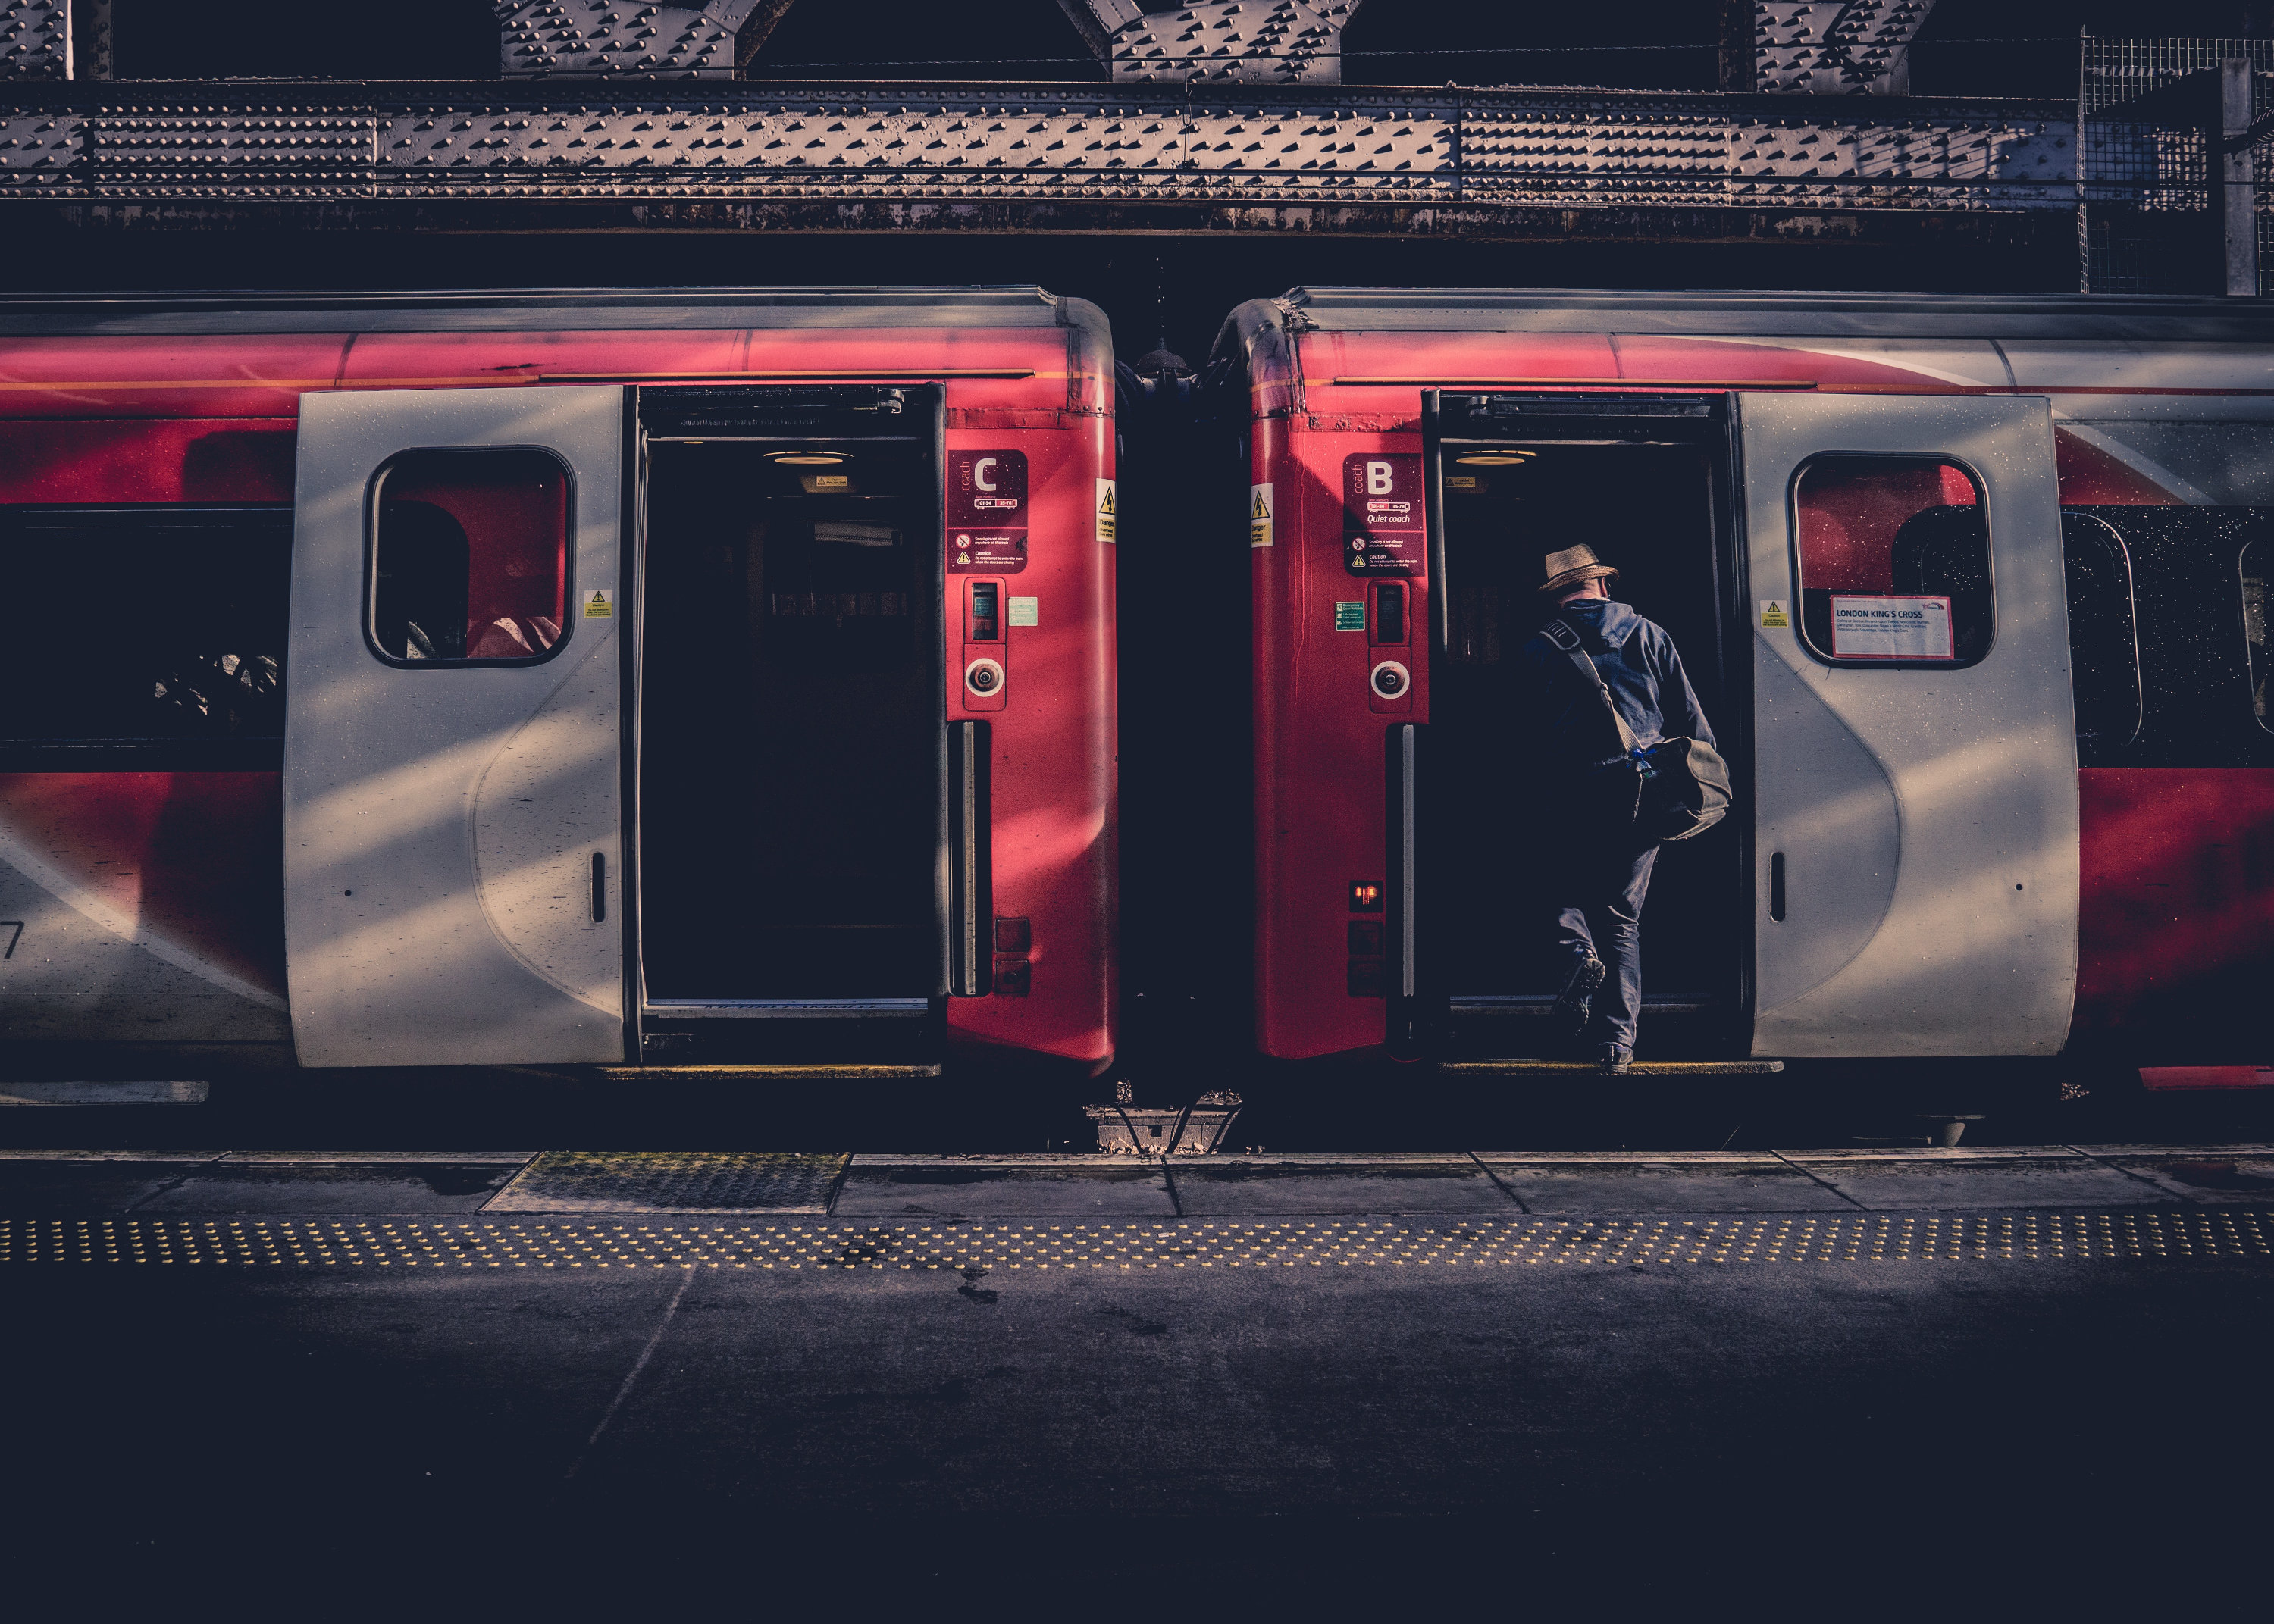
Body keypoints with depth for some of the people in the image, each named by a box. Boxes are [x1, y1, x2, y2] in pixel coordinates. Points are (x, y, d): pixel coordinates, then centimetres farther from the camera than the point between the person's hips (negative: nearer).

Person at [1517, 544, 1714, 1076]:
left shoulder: (1538, 650, 3)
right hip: (1643, 793, 2)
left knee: (1565, 893, 20)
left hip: (1575, 796, -2)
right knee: (1624, 916, 10)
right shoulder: (1649, 636, 8)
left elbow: (1530, 737, 6)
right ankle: (1617, 1041, 8)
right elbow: (1691, 720, 8)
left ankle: (1577, 953, -12)